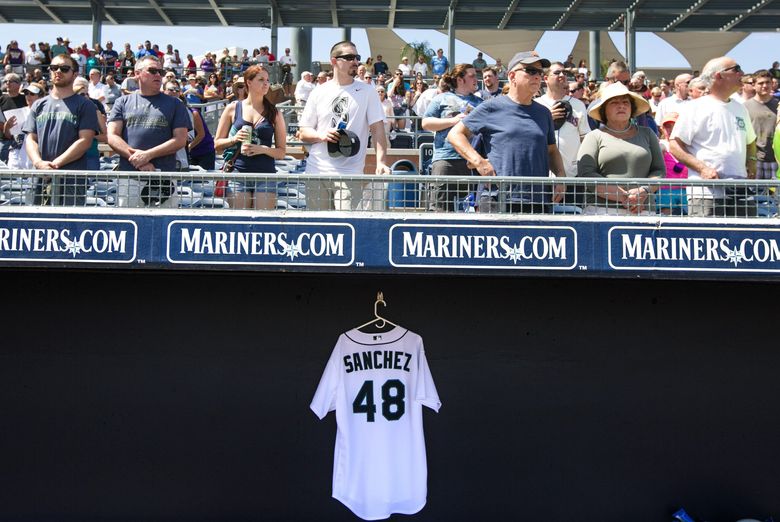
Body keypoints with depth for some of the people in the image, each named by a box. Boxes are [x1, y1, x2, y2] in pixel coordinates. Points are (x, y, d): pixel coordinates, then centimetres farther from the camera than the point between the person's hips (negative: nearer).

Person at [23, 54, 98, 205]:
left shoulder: (84, 105, 4)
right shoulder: (39, 105, 17)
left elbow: (85, 141, -6)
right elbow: (31, 139, 11)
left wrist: (55, 164, -13)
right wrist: (39, 162, -10)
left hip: (73, 181, -4)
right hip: (40, 178, 4)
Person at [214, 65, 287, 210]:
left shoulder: (274, 113, 7)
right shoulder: (233, 109, 8)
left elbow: (281, 152, 6)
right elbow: (217, 144, 11)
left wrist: (263, 149, -12)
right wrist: (234, 139, -8)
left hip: (265, 175, 0)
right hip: (238, 174, 0)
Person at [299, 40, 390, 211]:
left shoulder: (367, 92, 5)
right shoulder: (319, 93, 11)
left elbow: (377, 129, -2)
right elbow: (303, 133, 13)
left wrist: (381, 161, -16)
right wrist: (321, 135, -10)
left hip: (350, 175, -3)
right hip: (316, 171, 3)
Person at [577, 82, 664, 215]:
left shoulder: (647, 134, 18)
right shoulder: (595, 137, 8)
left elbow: (659, 171, 13)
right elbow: (585, 174, -5)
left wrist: (644, 191, -9)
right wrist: (624, 197, -11)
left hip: (641, 212, 3)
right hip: (602, 209, -2)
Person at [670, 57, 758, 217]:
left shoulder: (740, 109, 18)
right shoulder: (696, 108, -2)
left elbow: (750, 142, 32)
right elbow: (675, 145, -5)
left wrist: (751, 164, 12)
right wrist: (702, 168, -15)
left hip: (741, 193, 6)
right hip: (706, 194, -6)